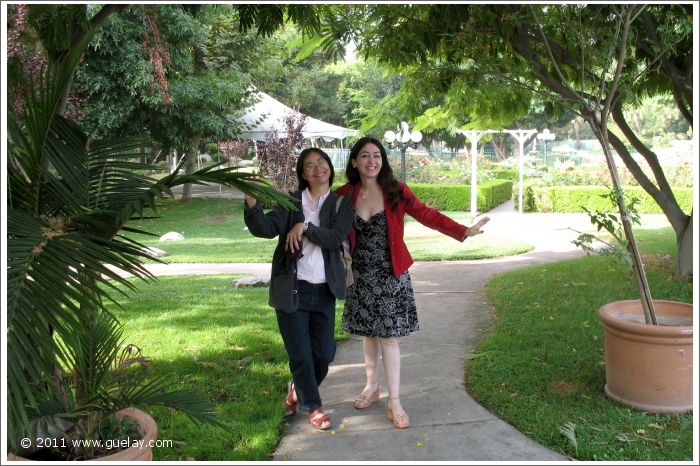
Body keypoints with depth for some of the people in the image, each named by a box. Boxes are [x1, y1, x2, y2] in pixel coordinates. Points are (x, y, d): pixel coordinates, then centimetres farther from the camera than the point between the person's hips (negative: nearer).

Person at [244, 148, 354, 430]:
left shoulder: (342, 204, 4)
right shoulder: (290, 202, 1)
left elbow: (335, 238, -11)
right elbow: (265, 228, -13)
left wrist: (305, 227, -20)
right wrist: (252, 203, -29)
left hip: (324, 291, 2)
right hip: (292, 289, -2)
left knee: (324, 354, 8)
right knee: (301, 355, 3)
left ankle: (297, 390, 37)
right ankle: (311, 406, 25)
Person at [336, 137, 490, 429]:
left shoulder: (396, 191, -7)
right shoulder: (346, 195, -3)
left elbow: (427, 215, -10)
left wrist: (463, 231, -19)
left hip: (390, 275, -2)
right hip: (361, 276, 2)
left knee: (389, 336, -1)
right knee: (368, 333, 13)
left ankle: (394, 401, 9)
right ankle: (372, 386, 33)